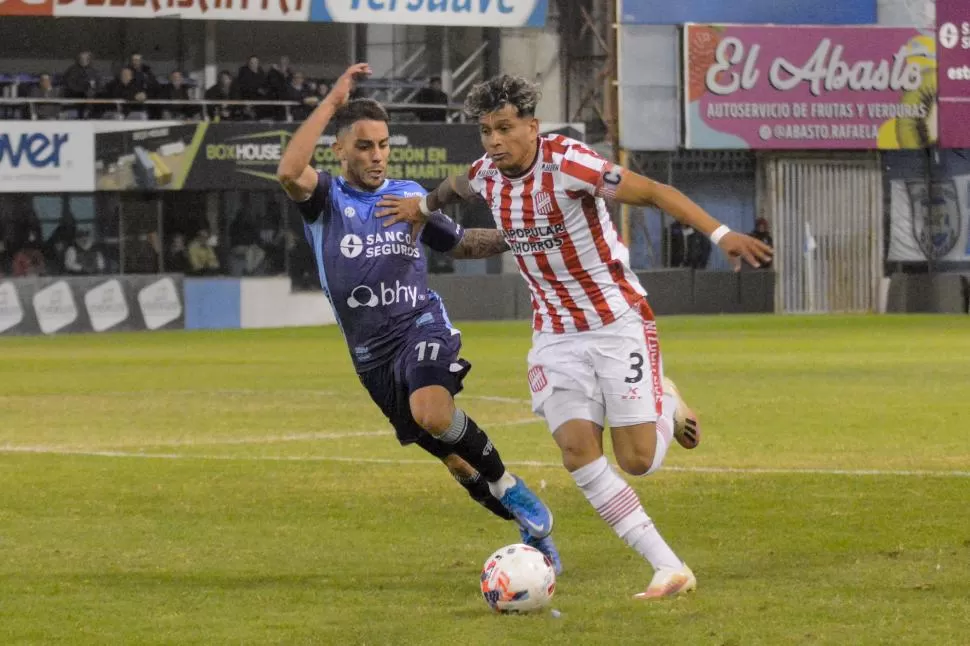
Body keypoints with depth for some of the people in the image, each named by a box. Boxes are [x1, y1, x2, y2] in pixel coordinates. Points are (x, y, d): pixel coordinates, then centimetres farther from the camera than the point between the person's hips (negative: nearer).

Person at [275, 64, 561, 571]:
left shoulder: (410, 197, 9)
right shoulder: (325, 200, 1)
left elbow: (461, 244, 25)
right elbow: (289, 170, -22)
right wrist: (332, 102, -20)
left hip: (420, 325, -1)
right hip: (371, 353, 1)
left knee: (431, 411, -34)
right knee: (451, 457, 4)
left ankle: (508, 488, -14)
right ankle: (533, 529, 19)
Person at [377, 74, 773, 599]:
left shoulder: (566, 162, -21)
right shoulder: (487, 176, -1)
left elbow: (653, 192, -25)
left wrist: (720, 234, -34)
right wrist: (424, 205, 42)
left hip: (618, 322, -5)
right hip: (556, 334, 5)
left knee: (637, 459, -10)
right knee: (577, 449, -14)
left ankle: (668, 407, 27)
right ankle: (669, 568, -10)